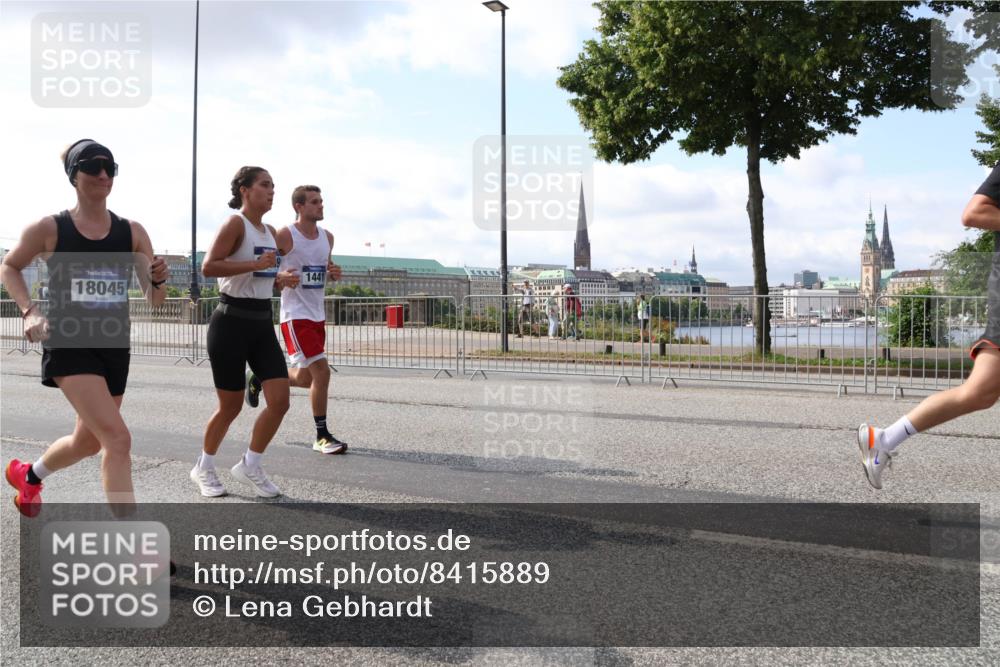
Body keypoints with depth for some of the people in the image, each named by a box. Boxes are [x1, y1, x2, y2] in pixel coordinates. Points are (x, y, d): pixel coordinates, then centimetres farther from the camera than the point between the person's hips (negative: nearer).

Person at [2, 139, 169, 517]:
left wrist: (158, 280, -21)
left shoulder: (132, 233, 1)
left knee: (89, 443, 20)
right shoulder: (49, 229, -5)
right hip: (69, 345, -5)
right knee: (118, 439, -19)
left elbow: (154, 300, 2)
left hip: (115, 347, 5)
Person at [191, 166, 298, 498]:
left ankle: (249, 466, 16)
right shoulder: (235, 223, -11)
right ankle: (203, 468, 28)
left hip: (262, 323, 7)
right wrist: (256, 263, -25)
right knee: (231, 405, 3)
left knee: (280, 400, -3)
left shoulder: (270, 231, 14)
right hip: (232, 322, -7)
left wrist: (281, 278, 5)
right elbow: (208, 267, -22)